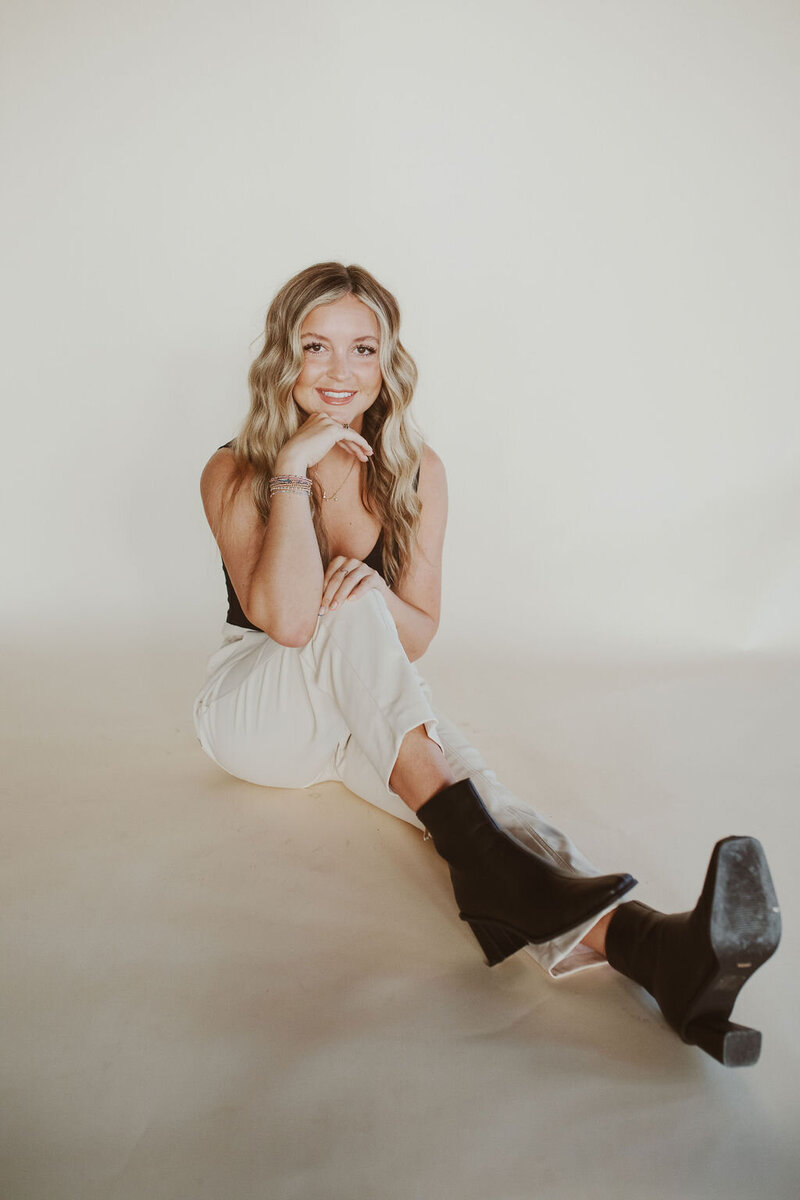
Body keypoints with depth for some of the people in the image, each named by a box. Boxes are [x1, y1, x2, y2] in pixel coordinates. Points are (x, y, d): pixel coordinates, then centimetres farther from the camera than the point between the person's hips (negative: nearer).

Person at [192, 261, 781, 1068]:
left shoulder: (416, 472, -3)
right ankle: (478, 851, -43)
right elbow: (286, 621, -25)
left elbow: (415, 638, -2)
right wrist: (293, 470, -28)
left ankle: (641, 942, -55)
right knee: (351, 614, -33)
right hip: (254, 713, -2)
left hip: (365, 718, 2)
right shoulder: (235, 473, -10)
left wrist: (378, 590, -24)